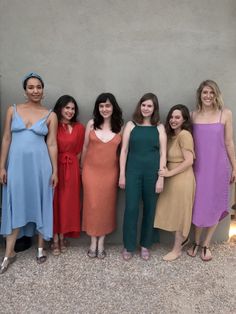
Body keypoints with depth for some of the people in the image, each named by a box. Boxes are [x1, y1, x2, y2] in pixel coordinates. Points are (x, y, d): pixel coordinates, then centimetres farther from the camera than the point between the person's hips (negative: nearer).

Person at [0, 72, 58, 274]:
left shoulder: (50, 116, 1)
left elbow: (52, 144, 0)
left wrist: (55, 170, -3)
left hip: (40, 164, -1)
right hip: (17, 163, 1)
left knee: (40, 203, 8)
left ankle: (41, 247, 26)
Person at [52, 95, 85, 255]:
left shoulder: (79, 128, 4)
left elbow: (79, 151, 9)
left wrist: (77, 167, 6)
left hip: (71, 169, 2)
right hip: (54, 167, -2)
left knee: (68, 203, 8)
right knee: (55, 202, 4)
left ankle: (63, 238, 23)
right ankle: (55, 238, 18)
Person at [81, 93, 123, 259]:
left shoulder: (120, 127, 0)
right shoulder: (91, 124, -1)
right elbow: (85, 147, 6)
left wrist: (122, 174, 3)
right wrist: (82, 167, 11)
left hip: (110, 172, 0)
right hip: (91, 170, 0)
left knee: (106, 205, 8)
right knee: (92, 205, 3)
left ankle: (101, 242, 24)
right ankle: (93, 242, 20)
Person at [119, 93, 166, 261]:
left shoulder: (160, 127, 4)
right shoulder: (131, 125, 4)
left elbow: (163, 154, 1)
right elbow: (124, 150, 3)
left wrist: (161, 178, -5)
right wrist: (122, 174, -2)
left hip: (152, 173, 1)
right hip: (133, 171, 0)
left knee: (150, 209, 9)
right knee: (131, 208, 0)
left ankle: (145, 245, 28)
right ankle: (129, 246, 18)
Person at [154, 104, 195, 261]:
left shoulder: (184, 134, -15)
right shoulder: (171, 135, 11)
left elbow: (189, 161, -20)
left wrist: (170, 173, -18)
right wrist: (167, 173, -2)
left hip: (182, 179, -8)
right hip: (171, 179, 8)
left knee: (179, 213, 5)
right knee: (173, 212, 17)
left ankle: (177, 249, 23)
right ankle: (183, 238, 40)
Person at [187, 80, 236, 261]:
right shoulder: (193, 115, 1)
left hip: (218, 167, -1)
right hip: (199, 167, 1)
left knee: (214, 205, 9)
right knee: (198, 204, 9)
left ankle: (206, 244, 26)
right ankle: (196, 242, 28)